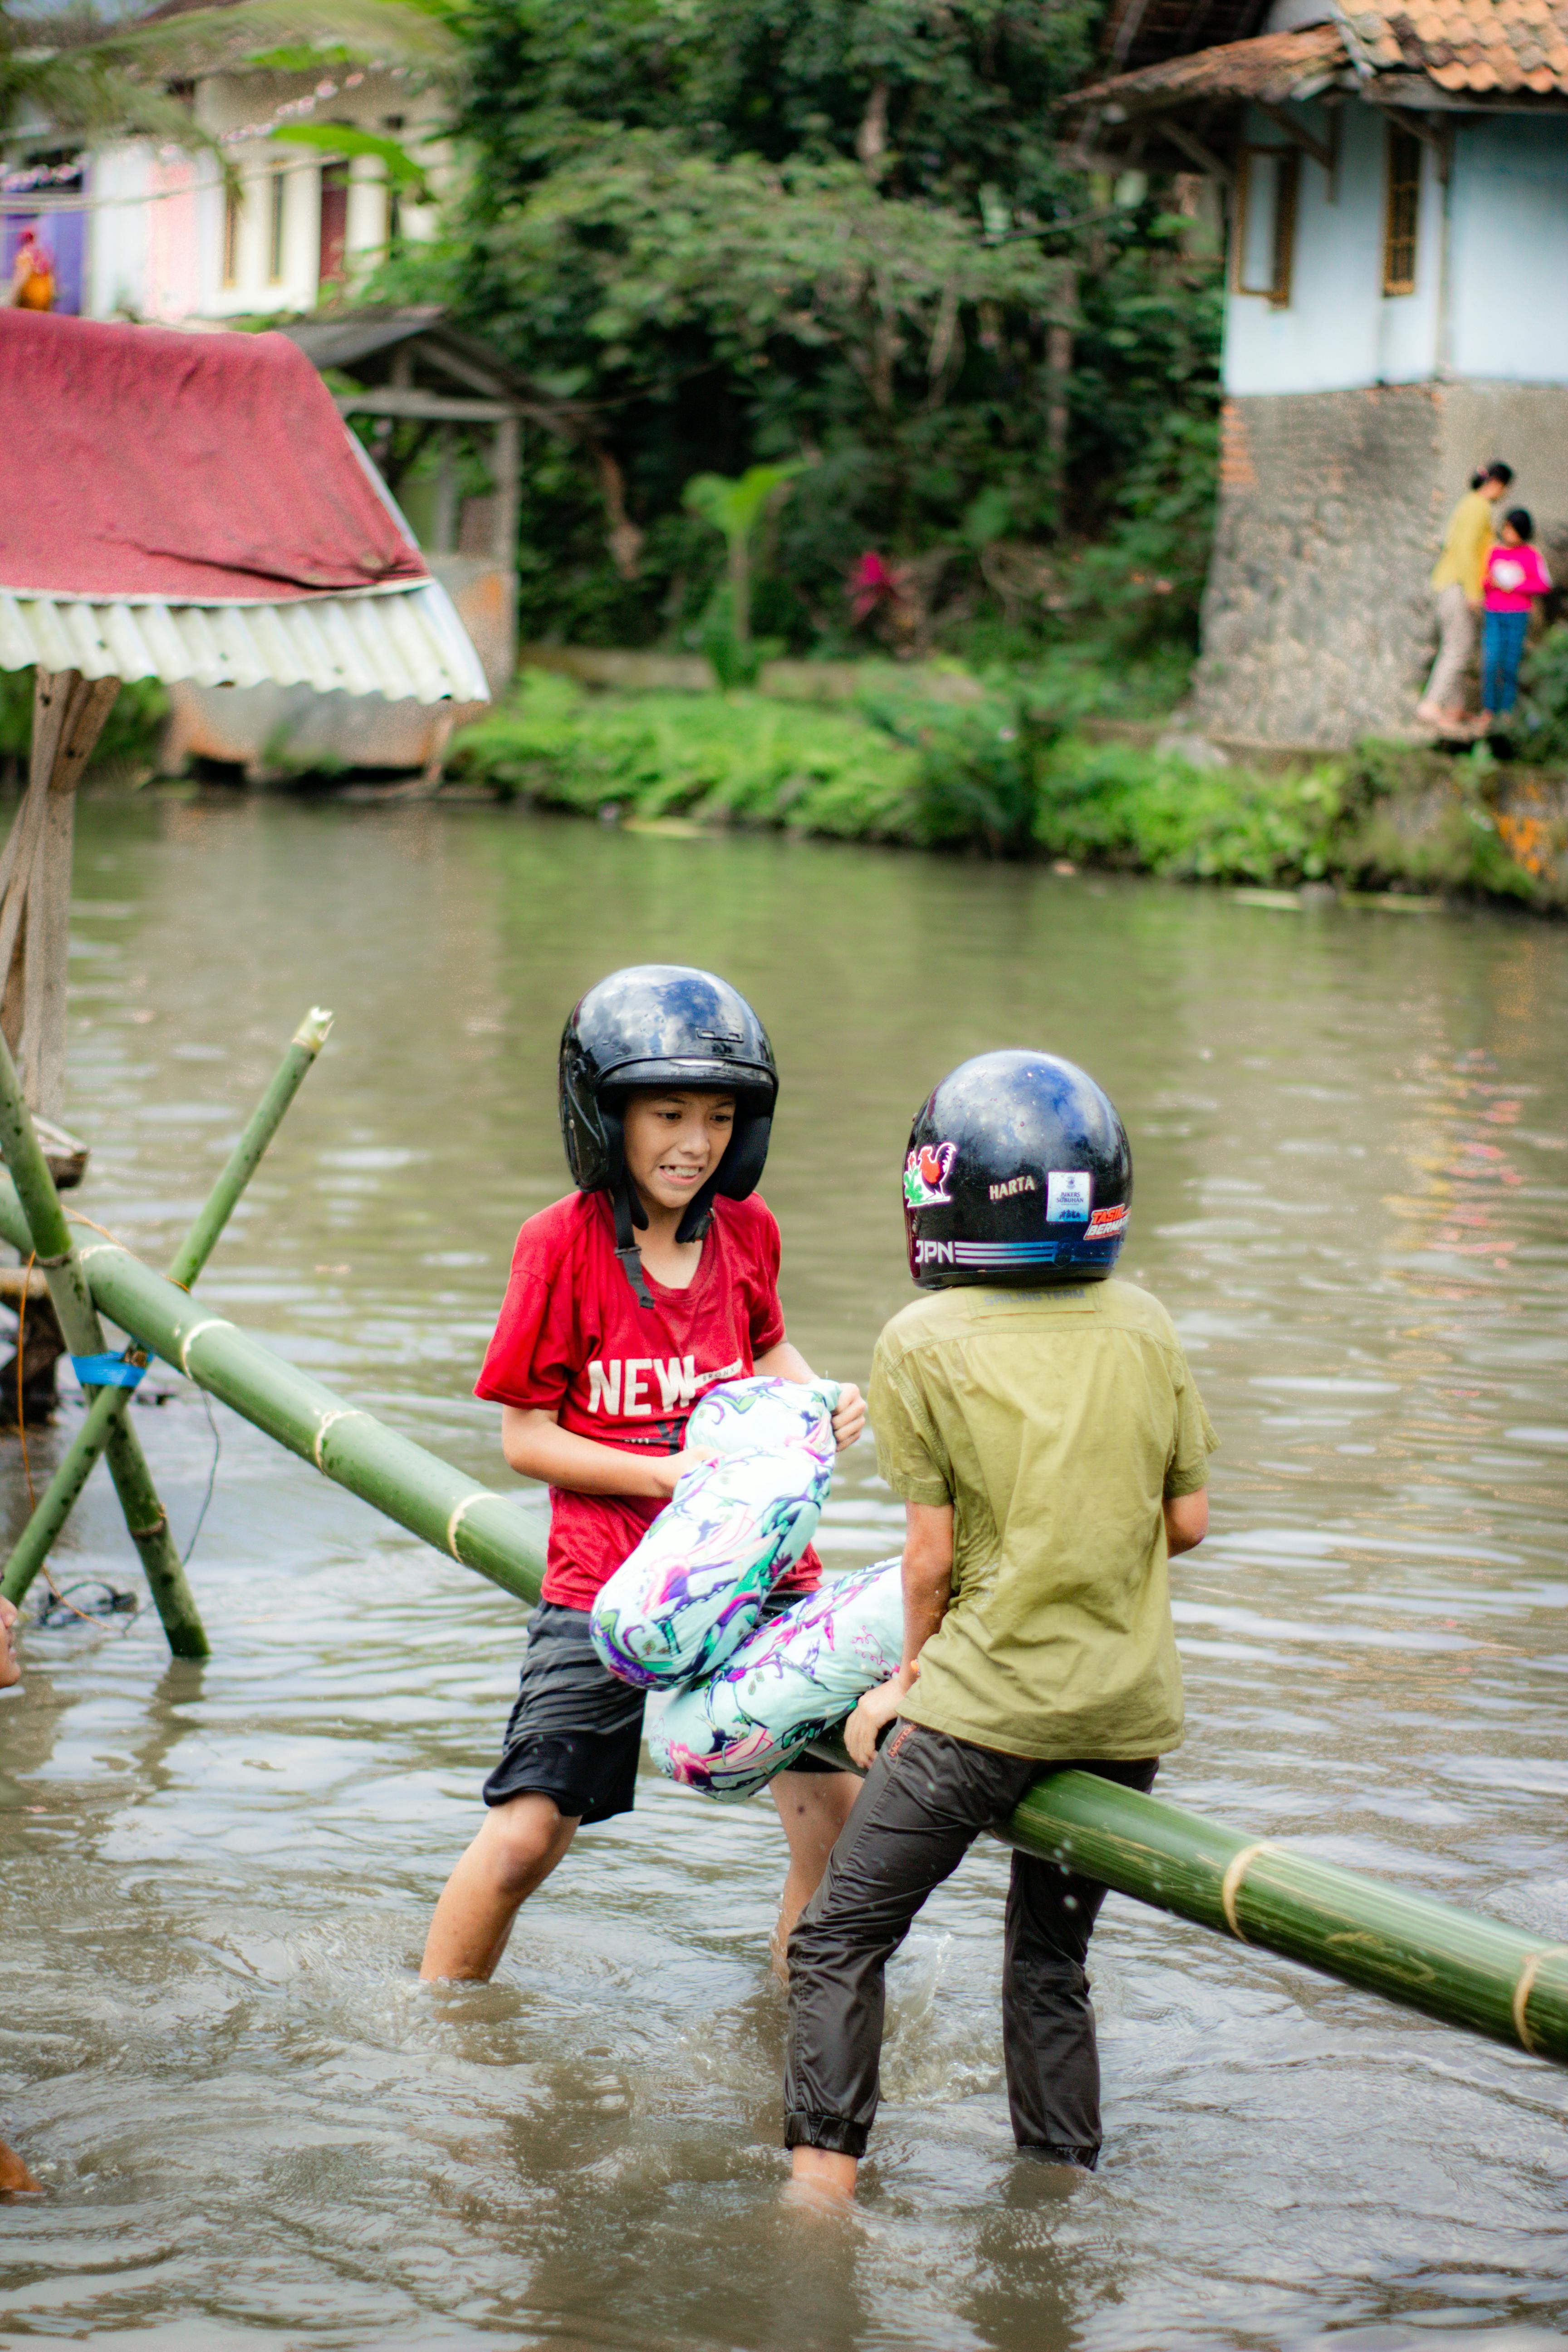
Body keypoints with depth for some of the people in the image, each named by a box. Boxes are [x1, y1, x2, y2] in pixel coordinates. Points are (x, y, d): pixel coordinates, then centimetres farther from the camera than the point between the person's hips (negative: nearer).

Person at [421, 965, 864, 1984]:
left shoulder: (747, 1230, 3)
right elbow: (526, 1437, -6)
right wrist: (667, 1475, -17)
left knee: (837, 1807, 0)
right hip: (606, 1580, -4)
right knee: (526, 1832, -5)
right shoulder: (562, 1242, -9)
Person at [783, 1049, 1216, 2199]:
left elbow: (933, 1556, -7)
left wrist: (910, 1679, 9)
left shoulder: (923, 1344, -9)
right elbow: (1188, 1520, 7)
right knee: (1051, 1962, 18)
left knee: (840, 1940, 4)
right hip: (1131, 1704, 5)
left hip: (989, 1696, -5)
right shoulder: (1146, 1328, 3)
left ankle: (823, 2188, -4)